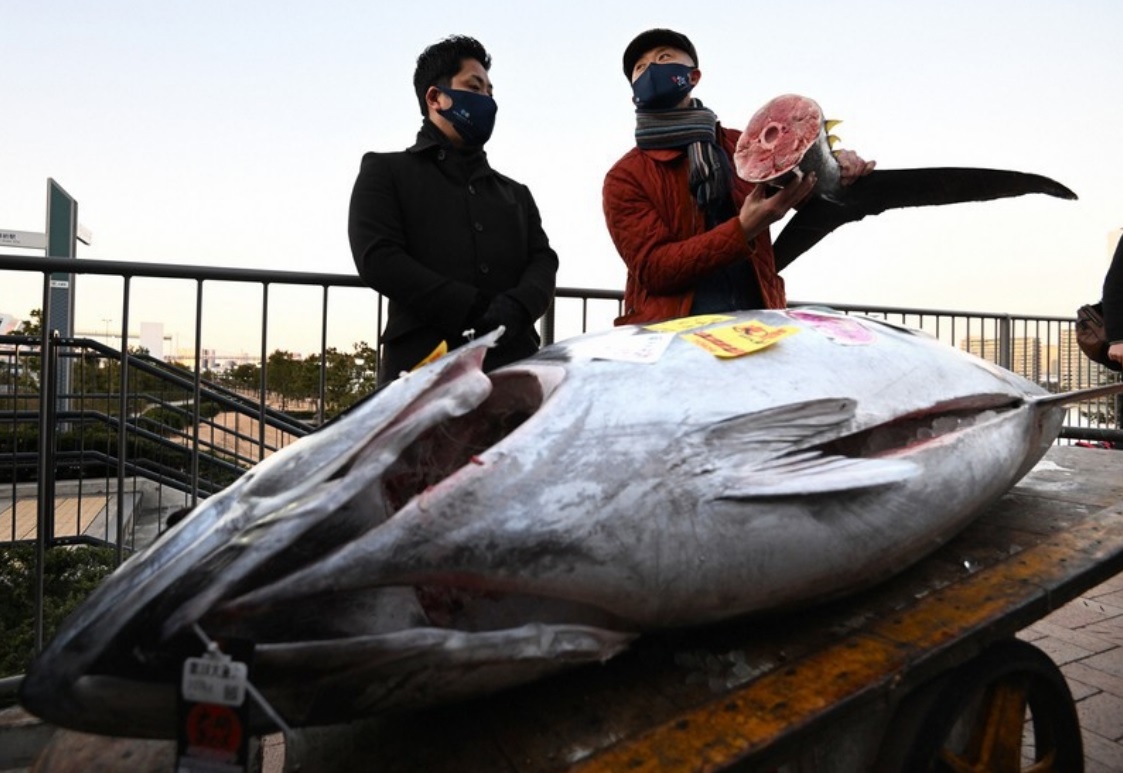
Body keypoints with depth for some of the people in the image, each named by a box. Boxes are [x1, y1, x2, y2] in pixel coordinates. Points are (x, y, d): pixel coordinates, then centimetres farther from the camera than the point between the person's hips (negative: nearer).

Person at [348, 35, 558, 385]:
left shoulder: (516, 193, 29)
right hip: (423, 365, -3)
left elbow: (543, 261, 13)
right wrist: (473, 309, -11)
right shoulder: (386, 172, 15)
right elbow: (377, 258, -1)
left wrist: (517, 306, -13)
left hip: (512, 367, 4)